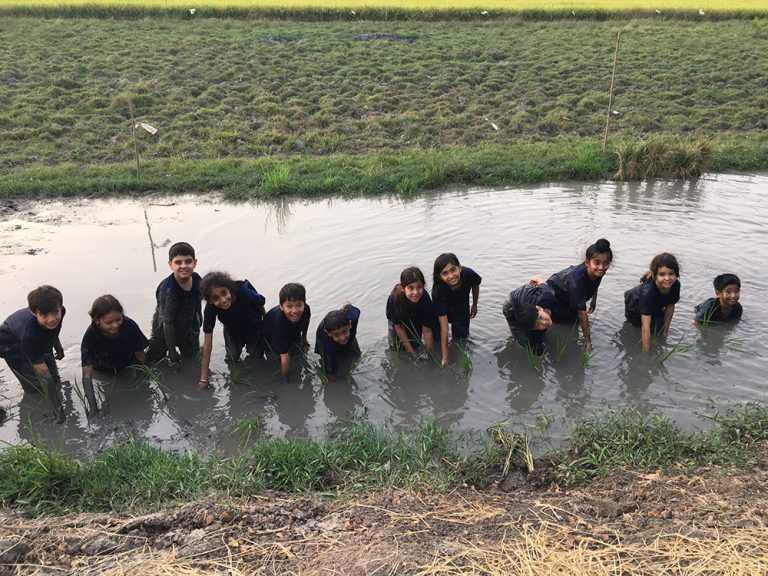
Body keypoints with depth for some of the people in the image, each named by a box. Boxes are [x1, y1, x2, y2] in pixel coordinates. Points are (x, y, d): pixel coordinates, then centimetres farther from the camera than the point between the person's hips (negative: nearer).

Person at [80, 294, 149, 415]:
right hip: (104, 369, -1)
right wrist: (93, 406, -47)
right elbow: (87, 376, -38)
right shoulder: (90, 336, -35)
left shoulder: (130, 326, -34)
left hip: (128, 363, 1)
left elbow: (140, 356, -18)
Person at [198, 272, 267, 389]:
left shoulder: (245, 293, -42)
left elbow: (261, 304, -16)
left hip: (253, 328, -1)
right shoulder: (210, 309, -35)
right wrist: (203, 380, -30)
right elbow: (207, 345, -32)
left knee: (256, 357, 10)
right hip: (232, 330, 1)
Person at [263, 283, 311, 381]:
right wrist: (285, 379, -35)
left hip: (293, 331, 4)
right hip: (272, 334, -4)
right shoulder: (279, 321, -50)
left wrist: (304, 337, 12)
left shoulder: (306, 309, -37)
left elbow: (305, 323, -6)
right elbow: (284, 356, -43)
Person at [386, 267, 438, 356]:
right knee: (396, 347, -3)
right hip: (397, 317, -1)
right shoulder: (395, 298, -41)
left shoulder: (425, 298, -39)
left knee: (415, 345, -4)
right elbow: (399, 327, -27)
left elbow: (427, 331, -29)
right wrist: (411, 352, -23)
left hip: (416, 317, 1)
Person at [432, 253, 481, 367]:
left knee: (461, 337, 8)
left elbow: (476, 285, -6)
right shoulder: (437, 291, -42)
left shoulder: (468, 274, -36)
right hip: (444, 311, -2)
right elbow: (444, 328, -39)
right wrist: (445, 358, -37)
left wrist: (474, 305, 7)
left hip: (462, 310, 2)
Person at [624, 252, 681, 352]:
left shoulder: (676, 285, -32)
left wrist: (665, 330, -5)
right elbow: (646, 328, -47)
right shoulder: (647, 291, -48)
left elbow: (670, 306, -10)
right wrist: (646, 352, -46)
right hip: (635, 306, -4)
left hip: (655, 308, 4)